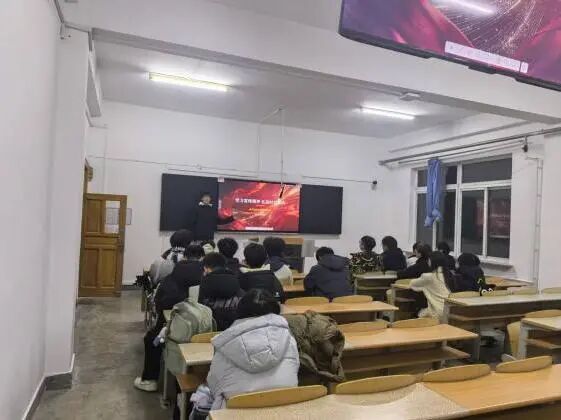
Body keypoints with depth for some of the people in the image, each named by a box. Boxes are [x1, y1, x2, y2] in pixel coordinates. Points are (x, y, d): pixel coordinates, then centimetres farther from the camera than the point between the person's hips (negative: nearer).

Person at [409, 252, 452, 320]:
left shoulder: (429, 277, -10)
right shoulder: (448, 274, 5)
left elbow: (412, 283, 7)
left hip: (439, 312, -5)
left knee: (421, 313, 23)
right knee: (424, 311, 27)